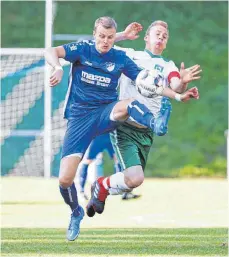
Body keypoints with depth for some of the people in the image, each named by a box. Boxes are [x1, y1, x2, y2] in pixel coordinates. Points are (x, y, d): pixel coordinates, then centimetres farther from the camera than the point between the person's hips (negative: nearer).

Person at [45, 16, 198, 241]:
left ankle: (155, 125, -64)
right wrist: (58, 68, -40)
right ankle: (76, 213, 20)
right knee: (64, 179, -9)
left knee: (129, 104, -35)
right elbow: (51, 52, -18)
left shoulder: (120, 58, 3)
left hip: (106, 113, 1)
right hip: (79, 117, -1)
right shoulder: (82, 49, -3)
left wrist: (178, 96, -3)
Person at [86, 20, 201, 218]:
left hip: (146, 133, 4)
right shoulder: (129, 56, 3)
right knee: (135, 178, -22)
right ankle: (104, 185, 8)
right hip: (124, 126, -4)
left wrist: (183, 82, -36)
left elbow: (176, 89, -13)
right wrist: (123, 35, -11)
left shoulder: (168, 67, 7)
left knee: (132, 182, 10)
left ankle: (102, 187, 40)